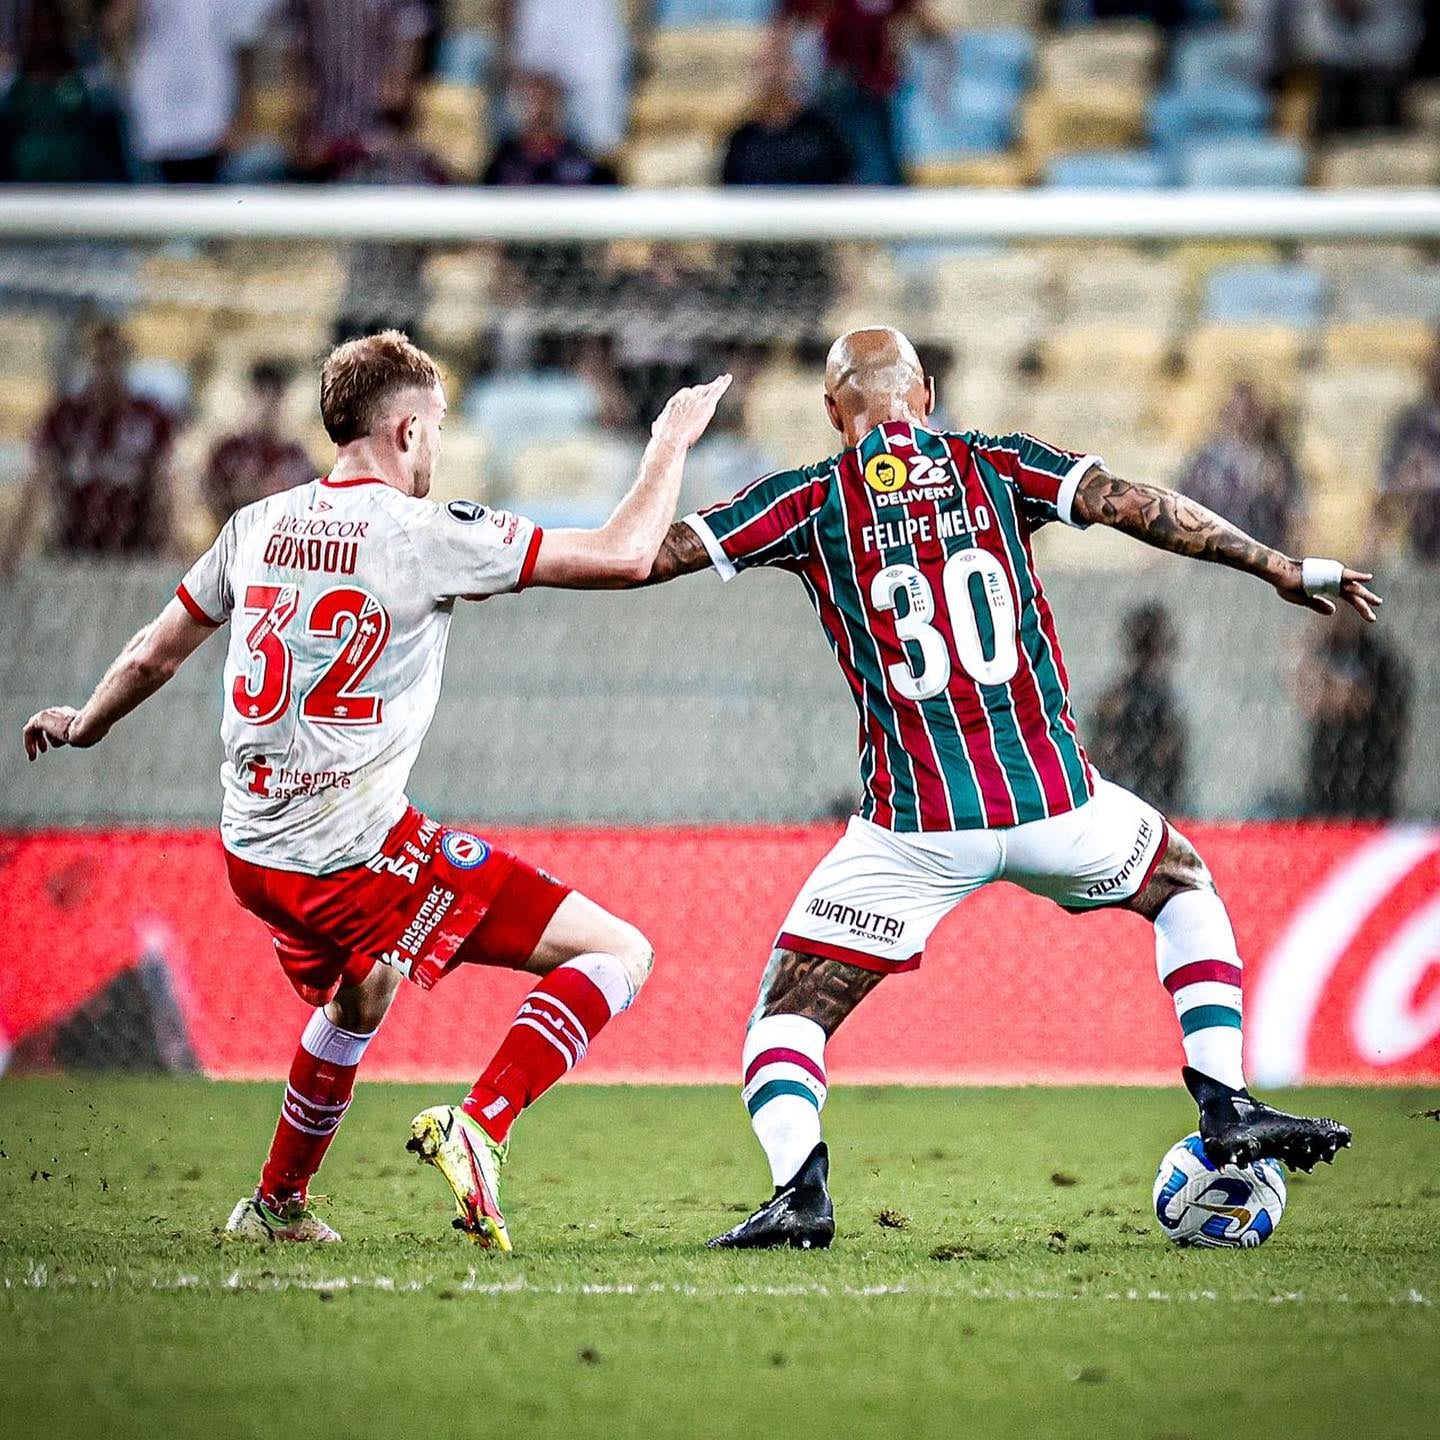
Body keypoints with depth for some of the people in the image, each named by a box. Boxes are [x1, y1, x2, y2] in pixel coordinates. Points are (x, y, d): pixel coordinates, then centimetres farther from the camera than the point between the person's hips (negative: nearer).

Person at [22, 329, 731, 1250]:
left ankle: (277, 1204, 47)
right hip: (359, 854, -8)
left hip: (254, 852, 8)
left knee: (355, 1000, 37)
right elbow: (625, 555, -10)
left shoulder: (259, 526, 7)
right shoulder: (424, 535, -12)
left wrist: (85, 723, 40)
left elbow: (156, 655, 19)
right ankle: (478, 1130, -19)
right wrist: (673, 443, 6)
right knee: (617, 953, -6)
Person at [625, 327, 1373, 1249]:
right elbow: (1132, 505, -1)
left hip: (915, 828, -2)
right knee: (1186, 885, 30)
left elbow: (651, 555, 3)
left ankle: (799, 1191, -17)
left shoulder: (811, 502, 5)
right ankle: (1228, 1109, 18)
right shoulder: (995, 465, 8)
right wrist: (1282, 568, 4)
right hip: (1054, 802, 2)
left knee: (789, 1014, 10)